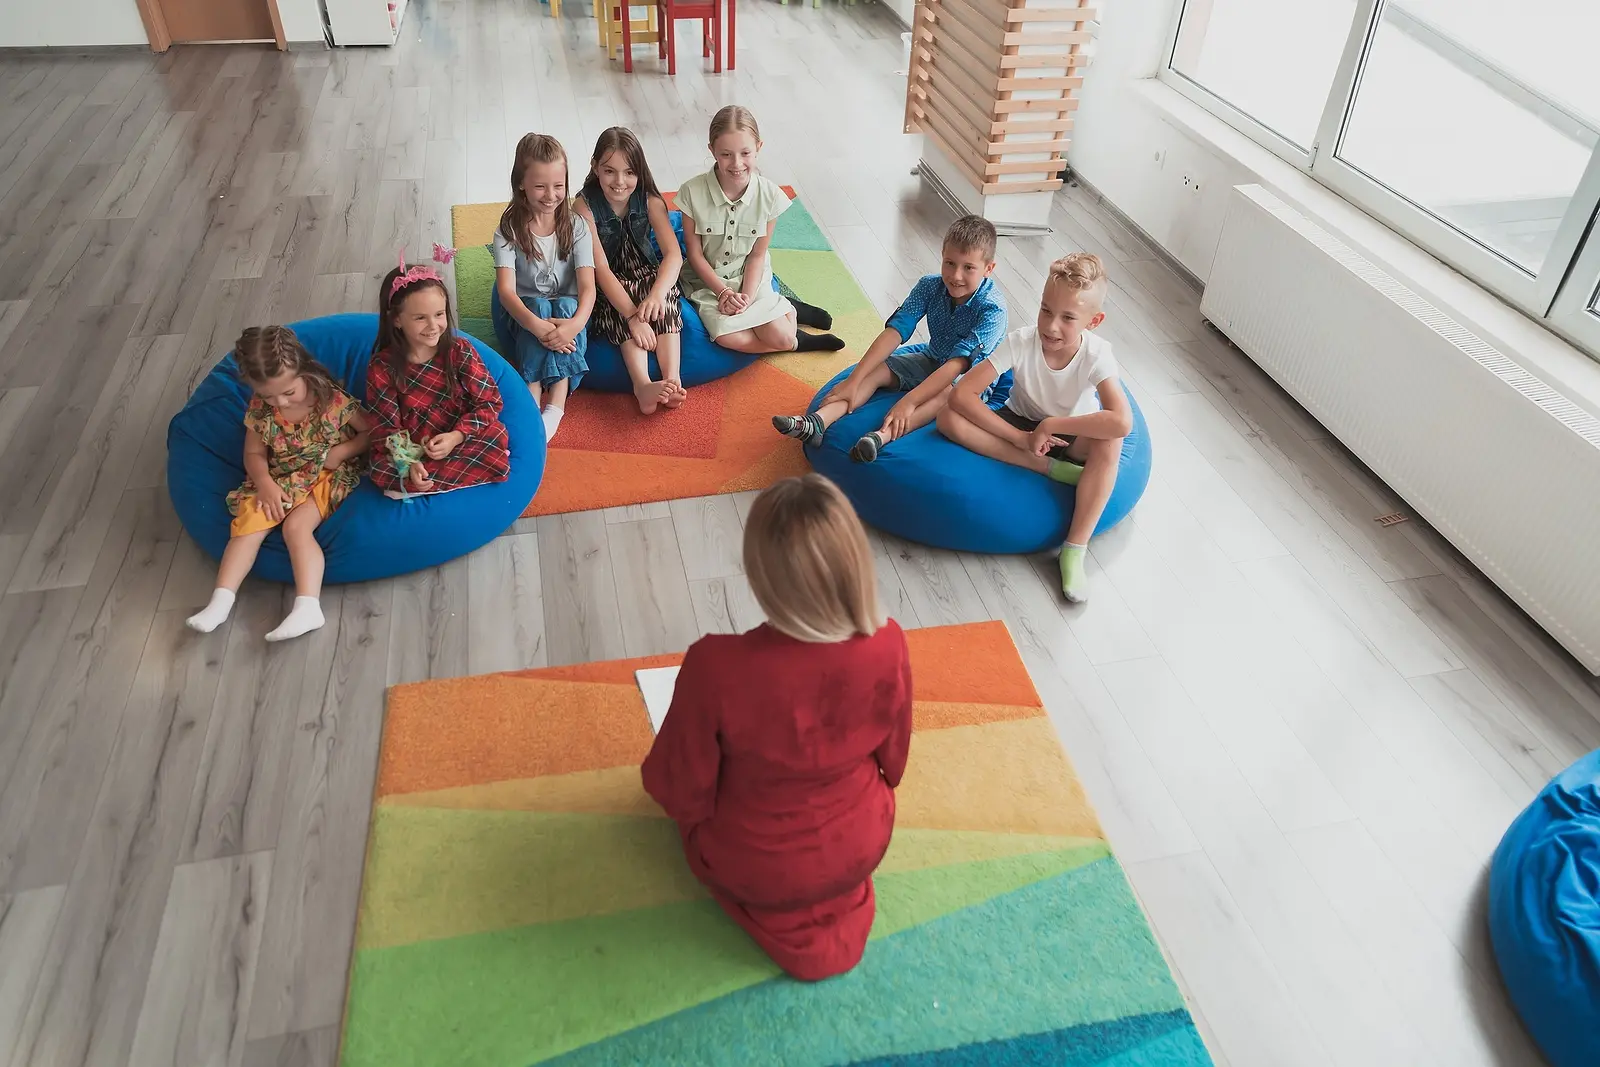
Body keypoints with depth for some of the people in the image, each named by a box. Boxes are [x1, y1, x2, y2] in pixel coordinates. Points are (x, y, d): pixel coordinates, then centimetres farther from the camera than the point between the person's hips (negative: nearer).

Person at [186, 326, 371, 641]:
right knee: (249, 522, -16)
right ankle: (221, 601, -16)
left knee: (297, 525, -26)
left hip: (328, 477, -4)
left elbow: (371, 431, -8)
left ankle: (308, 607, -34)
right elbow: (254, 454, 3)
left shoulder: (332, 400, -17)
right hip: (280, 480, 4)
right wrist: (265, 484, -15)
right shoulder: (260, 409, -6)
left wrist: (340, 452, -21)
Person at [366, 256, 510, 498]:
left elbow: (490, 402, -8)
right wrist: (409, 465, -28)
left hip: (461, 440, 1)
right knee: (383, 473, -31)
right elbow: (385, 428, -10)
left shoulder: (460, 350, -9)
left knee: (496, 438, -29)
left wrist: (456, 436, -23)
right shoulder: (382, 368, -11)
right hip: (413, 452, -1)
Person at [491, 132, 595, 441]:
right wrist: (536, 325, -41)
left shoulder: (576, 226, -6)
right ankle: (532, 403, -45)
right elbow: (506, 290, -20)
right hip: (523, 313, -1)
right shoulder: (509, 230, -9)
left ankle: (555, 406, -44)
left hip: (568, 311, 1)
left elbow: (587, 285, -17)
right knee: (540, 307, -33)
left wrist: (576, 323, -40)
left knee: (566, 306, -32)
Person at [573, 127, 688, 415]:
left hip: (647, 274, 2)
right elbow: (601, 268, -26)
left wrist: (656, 295, -42)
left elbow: (674, 254, -22)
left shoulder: (650, 200, -12)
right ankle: (643, 385, -50)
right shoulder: (584, 206, -20)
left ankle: (672, 379, -41)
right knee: (619, 305, -33)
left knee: (666, 289, -29)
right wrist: (632, 316, -39)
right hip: (609, 285, -2)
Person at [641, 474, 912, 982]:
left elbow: (684, 791, -18)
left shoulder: (716, 665, -36)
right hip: (862, 847, 4)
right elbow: (893, 761, -5)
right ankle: (842, 902, 19)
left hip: (752, 869, -3)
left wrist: (660, 780, 6)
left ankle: (787, 923, 16)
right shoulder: (889, 646, -26)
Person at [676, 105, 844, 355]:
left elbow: (757, 255, -6)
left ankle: (789, 312, 16)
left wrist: (747, 297, -18)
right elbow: (694, 252, -8)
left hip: (751, 278, 0)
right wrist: (723, 291, -15)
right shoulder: (693, 192, -18)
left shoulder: (769, 195, -14)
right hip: (708, 280, 0)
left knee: (780, 336, -21)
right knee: (728, 337, -25)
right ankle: (799, 342, -2)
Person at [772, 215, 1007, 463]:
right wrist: (853, 381, -29)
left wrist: (908, 402, -45)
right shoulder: (930, 286, -13)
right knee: (875, 370, -14)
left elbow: (957, 363, -36)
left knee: (948, 392, -39)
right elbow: (894, 331, -20)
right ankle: (818, 421, -35)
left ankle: (882, 435, -60)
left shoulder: (992, 309, -28)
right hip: (932, 360, 6)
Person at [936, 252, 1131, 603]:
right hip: (1021, 425, 1)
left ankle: (1075, 551, -29)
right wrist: (1022, 438, -34)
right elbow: (962, 394, -31)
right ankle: (1049, 468, -26)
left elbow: (1122, 421, -42)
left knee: (1110, 441, -38)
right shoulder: (1021, 342, -25)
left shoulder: (1096, 354, -27)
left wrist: (1051, 426, -36)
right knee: (949, 418, -27)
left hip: (1070, 434, -1)